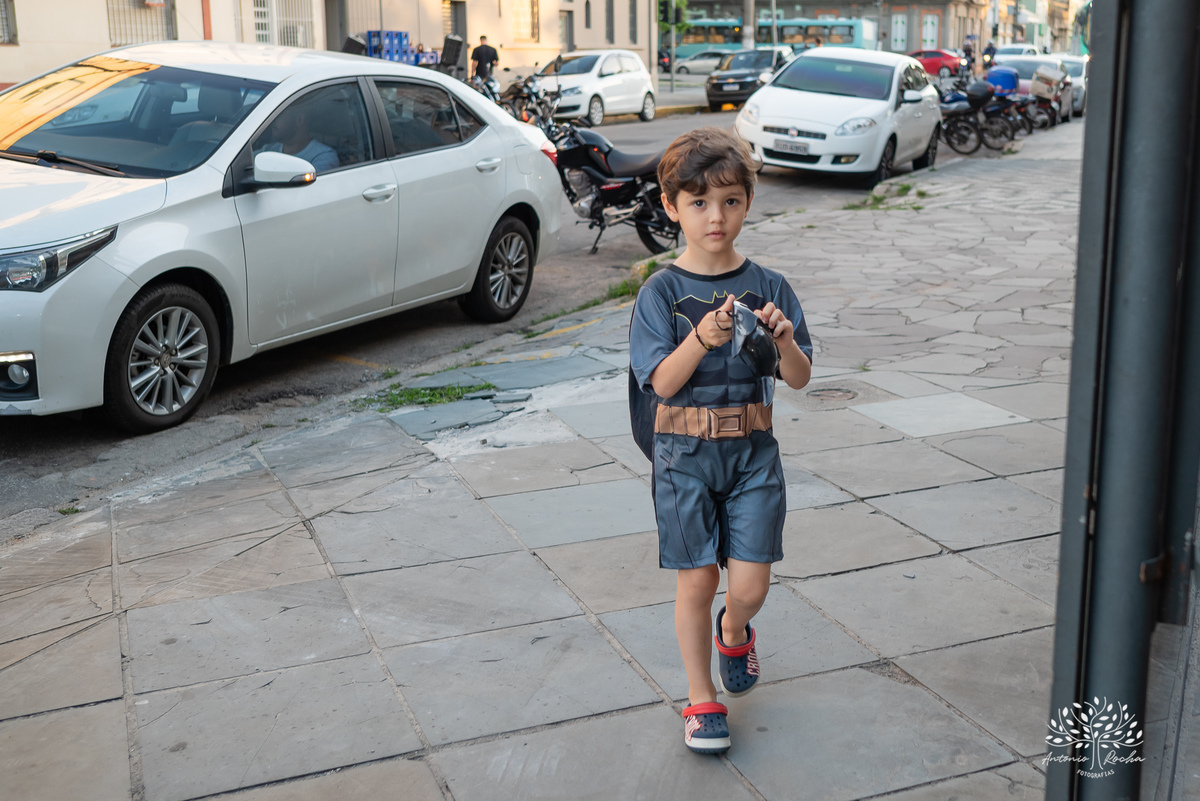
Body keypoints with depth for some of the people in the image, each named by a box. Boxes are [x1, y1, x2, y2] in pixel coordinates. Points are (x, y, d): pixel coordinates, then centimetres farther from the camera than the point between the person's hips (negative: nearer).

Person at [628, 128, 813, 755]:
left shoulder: (768, 287, 1)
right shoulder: (661, 292, -6)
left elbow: (799, 379, -2)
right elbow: (662, 381, -15)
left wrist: (784, 339, -22)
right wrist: (703, 338, -31)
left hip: (752, 450, 2)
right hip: (684, 451, -1)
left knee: (751, 582, 0)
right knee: (696, 580, 4)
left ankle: (733, 630, 37)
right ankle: (702, 700, 23)